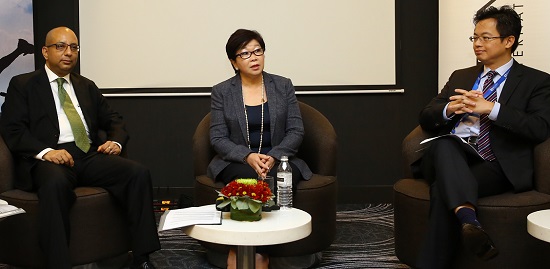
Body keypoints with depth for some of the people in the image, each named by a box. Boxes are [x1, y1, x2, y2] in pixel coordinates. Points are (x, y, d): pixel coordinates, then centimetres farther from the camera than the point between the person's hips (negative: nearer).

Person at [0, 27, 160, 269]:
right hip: (49, 158, -4)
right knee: (55, 183, -41)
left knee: (138, 172, -22)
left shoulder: (87, 86, 26)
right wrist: (45, 151, -18)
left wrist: (116, 141, 1)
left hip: (90, 156, 5)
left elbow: (113, 120, 25)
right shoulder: (23, 85, 11)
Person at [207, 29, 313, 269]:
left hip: (279, 159, 1)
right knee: (252, 180, -35)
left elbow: (296, 131, 2)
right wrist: (248, 156, -20)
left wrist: (273, 157, -16)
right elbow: (218, 139, -2)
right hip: (236, 161, -1)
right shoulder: (221, 92, 3)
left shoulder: (283, 86, 6)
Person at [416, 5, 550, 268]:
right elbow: (426, 118, 18)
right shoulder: (460, 77, 24)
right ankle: (467, 215, -53)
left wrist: (491, 108, -16)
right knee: (444, 143, -35)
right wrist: (449, 110, -6)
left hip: (495, 166, -3)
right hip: (450, 155, 4)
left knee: (443, 190, -34)